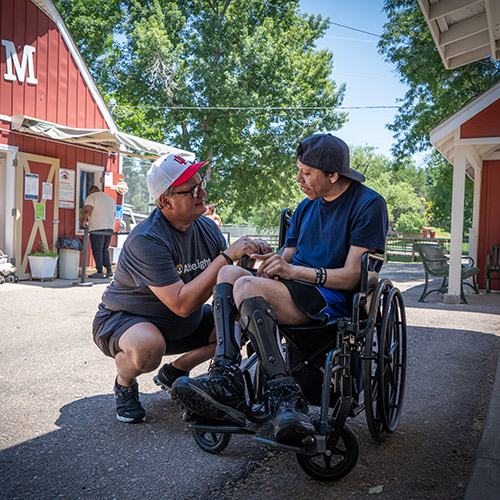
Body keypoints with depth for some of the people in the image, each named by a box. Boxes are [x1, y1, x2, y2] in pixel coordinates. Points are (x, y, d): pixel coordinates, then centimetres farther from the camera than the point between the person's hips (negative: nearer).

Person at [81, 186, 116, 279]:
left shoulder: (92, 196, 0)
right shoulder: (111, 199, 22)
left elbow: (87, 210, -14)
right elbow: (114, 214, 25)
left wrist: (83, 222, -3)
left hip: (97, 228, -6)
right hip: (110, 228, 6)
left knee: (97, 251, 0)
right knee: (105, 250, 15)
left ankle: (99, 272, 1)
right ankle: (109, 270, 8)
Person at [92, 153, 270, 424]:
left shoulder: (207, 228, -5)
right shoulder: (146, 240, -29)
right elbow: (182, 304, -36)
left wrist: (249, 257, -23)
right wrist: (227, 256, -35)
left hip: (183, 325, 7)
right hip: (122, 320, -7)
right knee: (148, 345, -40)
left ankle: (174, 371, 14)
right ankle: (124, 384, -2)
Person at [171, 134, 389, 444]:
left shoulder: (369, 205, -4)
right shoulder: (307, 206, 20)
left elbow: (351, 276, -11)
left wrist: (292, 270, -18)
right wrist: (274, 263, -8)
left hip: (334, 300, -8)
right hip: (295, 291, 8)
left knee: (247, 286, -29)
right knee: (228, 273, -14)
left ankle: (285, 394, -32)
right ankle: (226, 374, -30)